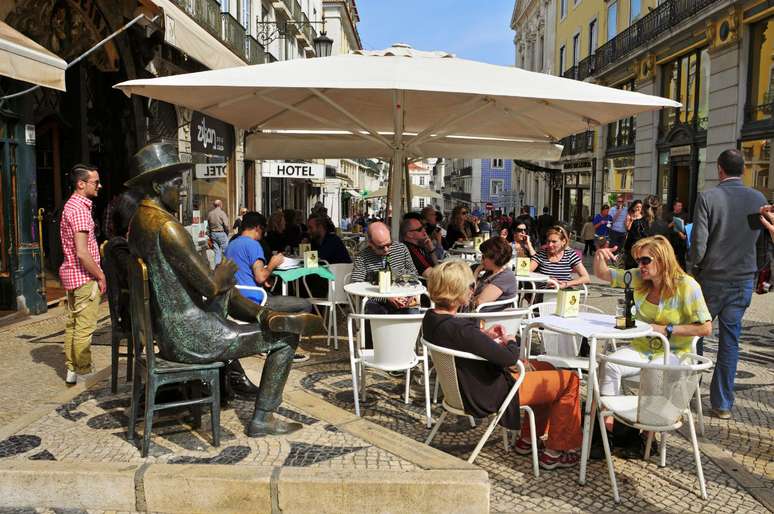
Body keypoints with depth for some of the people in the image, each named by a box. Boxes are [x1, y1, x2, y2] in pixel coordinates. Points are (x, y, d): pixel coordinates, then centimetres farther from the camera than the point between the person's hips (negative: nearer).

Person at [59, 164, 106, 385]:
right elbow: (82, 253, -23)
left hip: (71, 274, 10)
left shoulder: (71, 205, 14)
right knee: (84, 328, -2)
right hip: (84, 276, -10)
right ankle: (83, 373, 6)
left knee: (72, 324, 15)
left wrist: (97, 272, 19)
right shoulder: (80, 209, -18)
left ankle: (71, 369, 24)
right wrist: (100, 276, -13)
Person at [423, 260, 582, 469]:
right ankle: (555, 453, 16)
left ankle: (527, 440, 31)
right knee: (570, 380, 4)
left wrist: (485, 336, 1)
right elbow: (509, 358, -29)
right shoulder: (460, 329, -34)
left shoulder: (431, 318, -6)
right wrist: (510, 341, -8)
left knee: (546, 368, 26)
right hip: (491, 395, -9)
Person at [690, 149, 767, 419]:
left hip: (712, 278, -3)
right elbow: (758, 237, 8)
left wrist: (696, 266, 2)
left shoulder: (708, 197, -13)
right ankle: (723, 403, 14)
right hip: (744, 279, 3)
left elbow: (698, 242, -15)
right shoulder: (759, 199, -1)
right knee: (730, 339, 8)